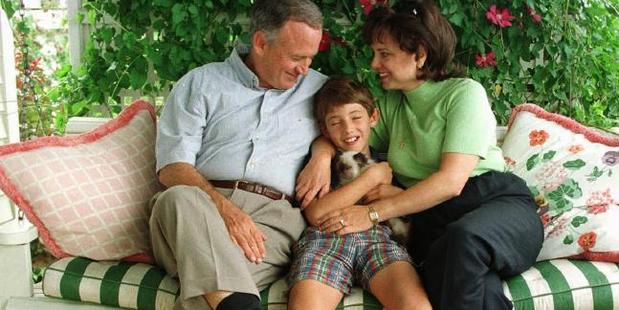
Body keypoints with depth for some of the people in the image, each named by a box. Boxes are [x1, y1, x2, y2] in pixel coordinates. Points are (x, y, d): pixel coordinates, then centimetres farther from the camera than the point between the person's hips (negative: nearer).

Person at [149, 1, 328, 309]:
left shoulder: (319, 89, 20)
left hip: (274, 217, 0)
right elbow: (172, 167, 1)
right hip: (204, 203, 0)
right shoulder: (200, 83, 11)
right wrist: (224, 208, -19)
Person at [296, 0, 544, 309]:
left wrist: (373, 213, -18)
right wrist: (323, 155, -7)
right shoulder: (390, 105, 16)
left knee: (463, 238, -40)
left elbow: (451, 181, -14)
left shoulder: (464, 92, -3)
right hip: (432, 219, 2)